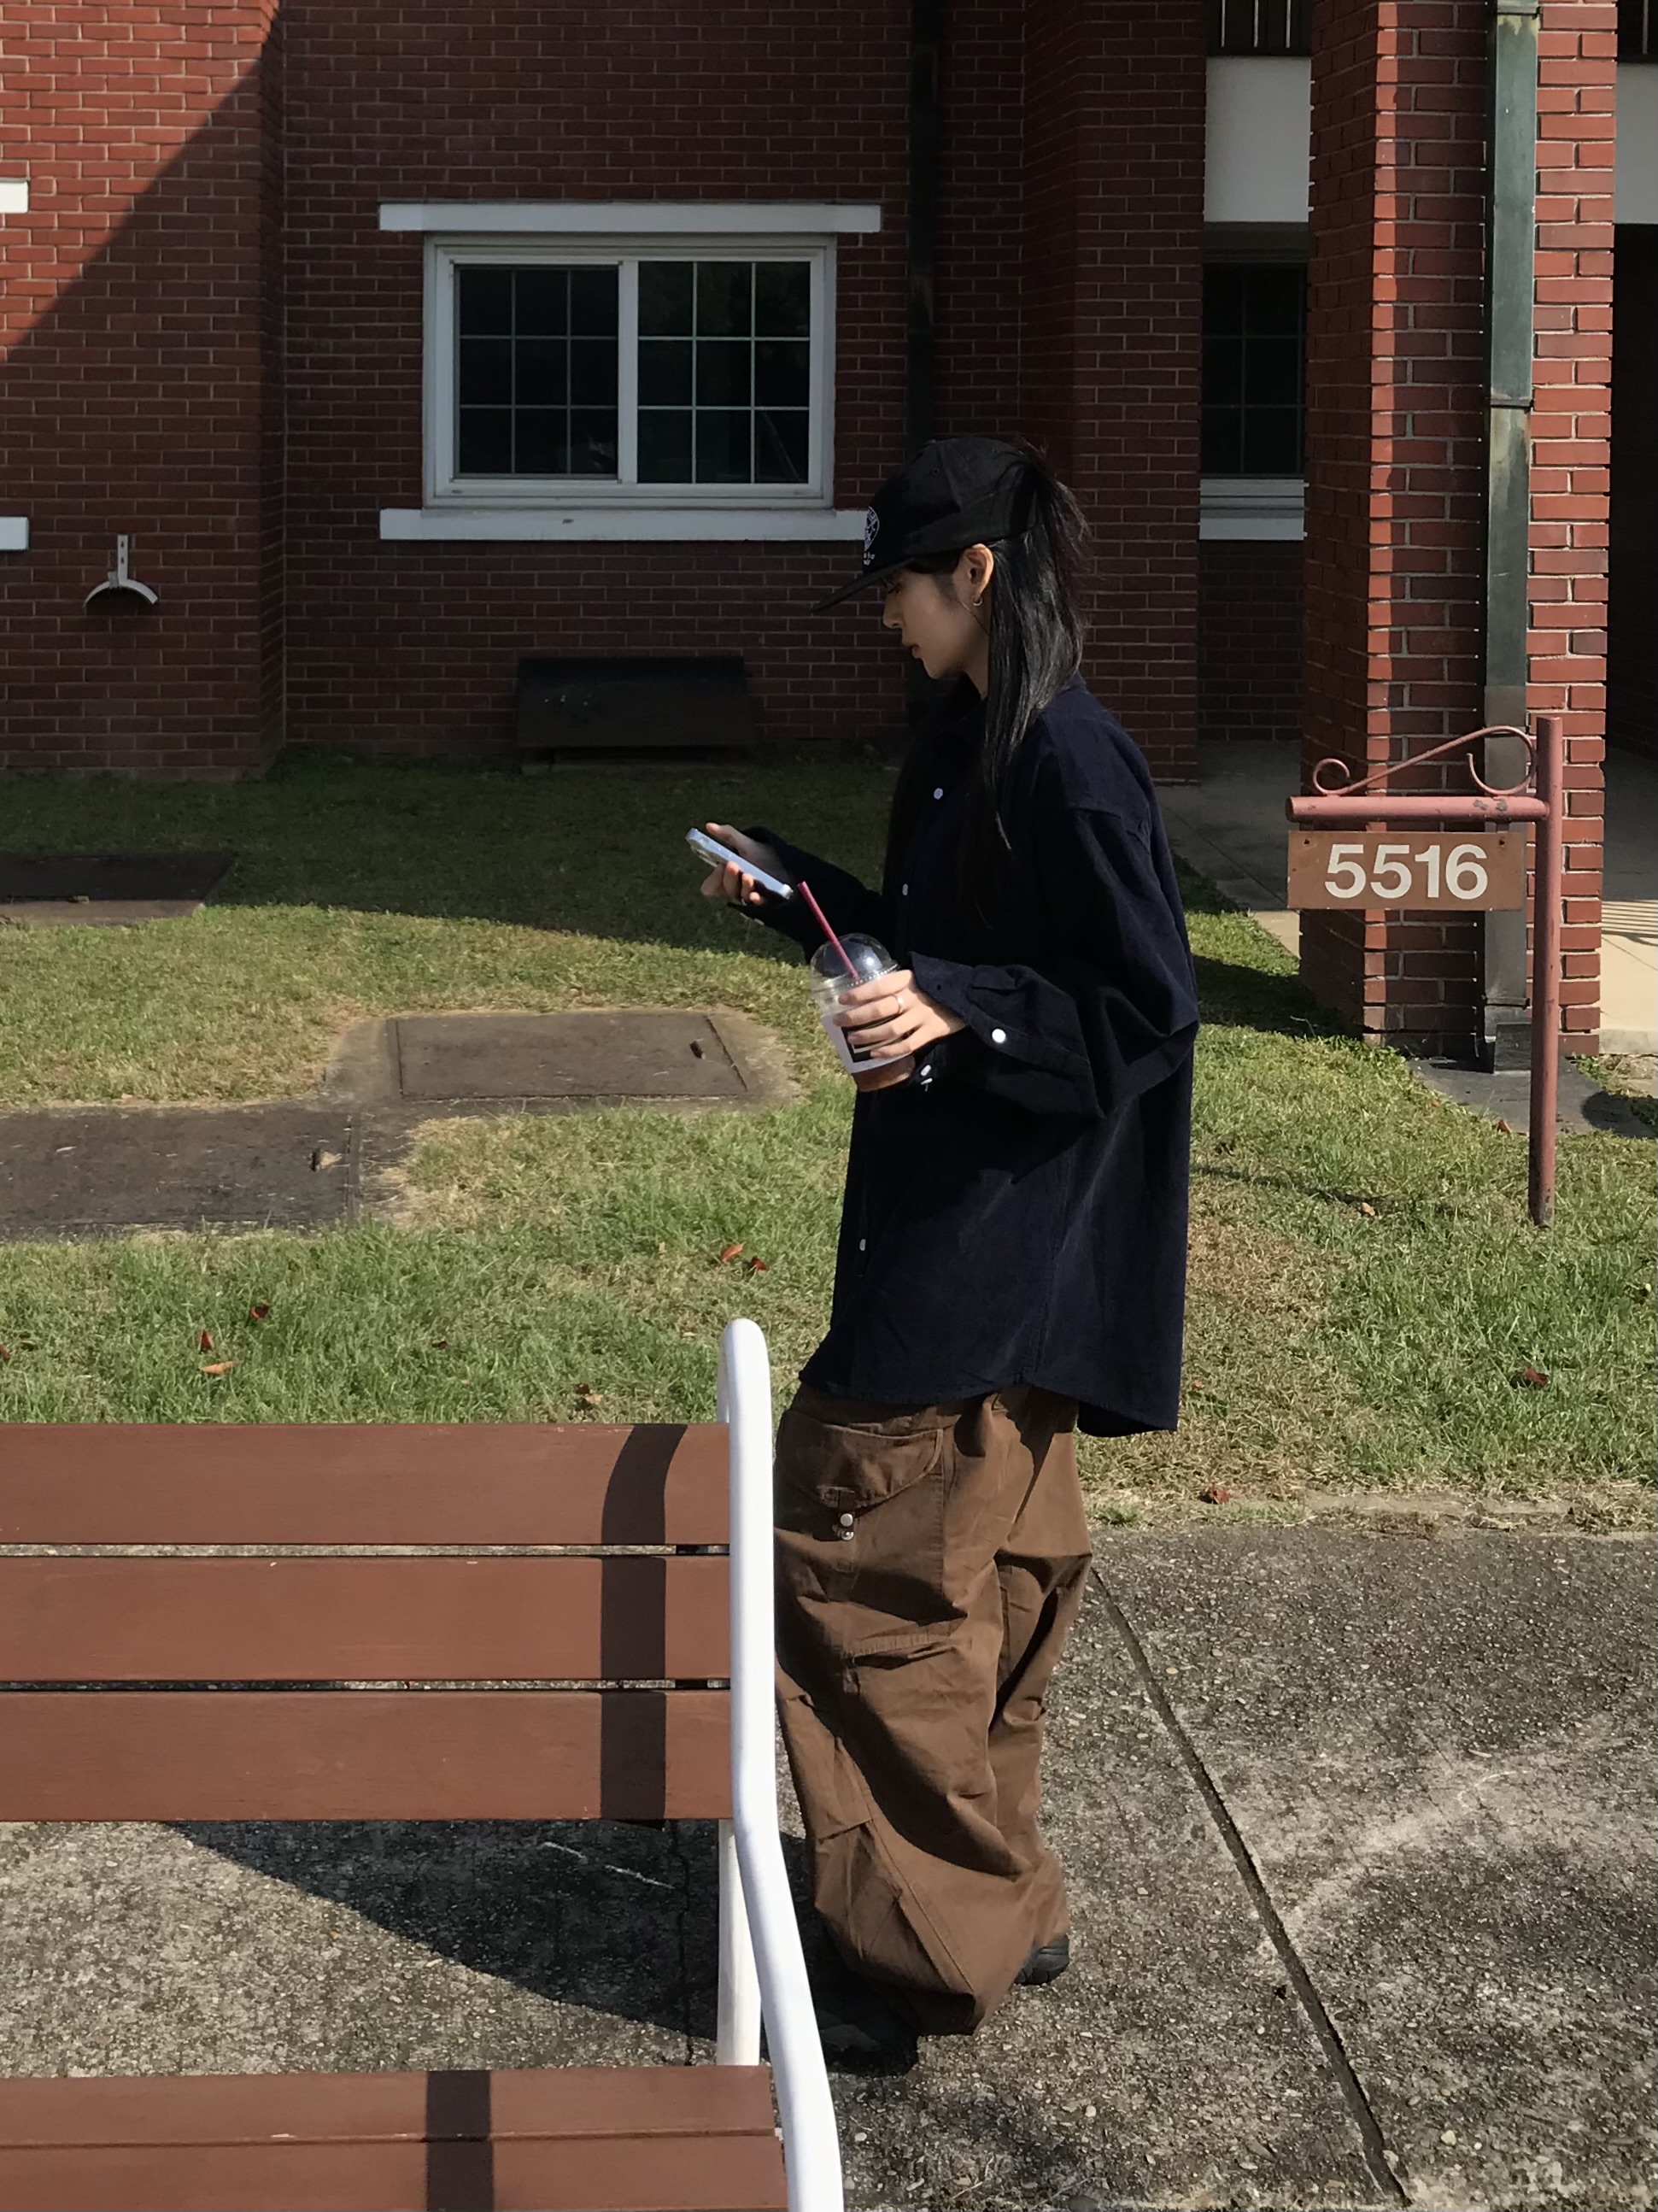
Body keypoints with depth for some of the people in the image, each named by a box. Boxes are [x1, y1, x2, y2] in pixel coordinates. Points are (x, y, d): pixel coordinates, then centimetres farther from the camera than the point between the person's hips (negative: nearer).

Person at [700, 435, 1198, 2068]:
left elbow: (1151, 1012, -20)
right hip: (961, 1228, 10)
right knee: (985, 1563, 17)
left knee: (842, 1551, -6)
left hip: (993, 1247, -10)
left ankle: (938, 1946, 4)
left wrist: (957, 1012, -27)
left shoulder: (1070, 766, -19)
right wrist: (795, 893, 14)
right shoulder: (966, 751, 10)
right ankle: (998, 1906, 29)